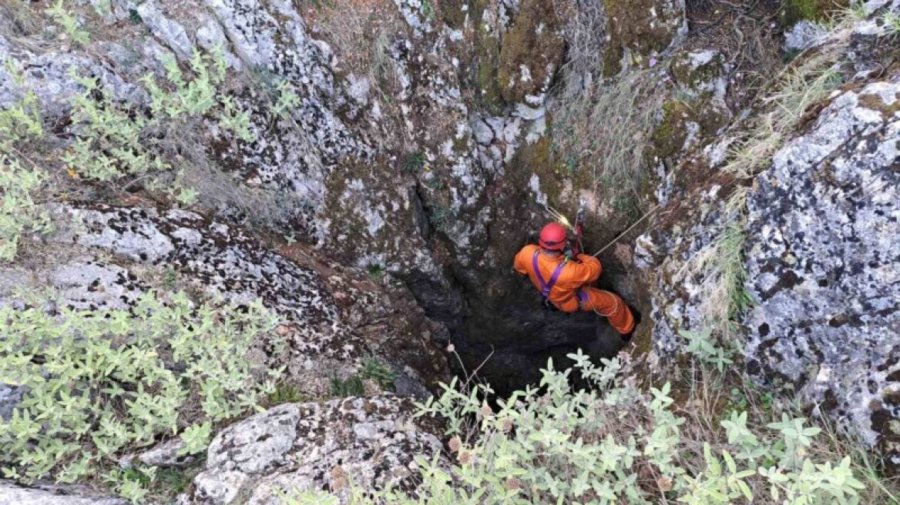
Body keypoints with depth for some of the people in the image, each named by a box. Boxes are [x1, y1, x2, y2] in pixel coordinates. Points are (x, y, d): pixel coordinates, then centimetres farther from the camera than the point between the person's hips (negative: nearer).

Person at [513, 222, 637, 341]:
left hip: (549, 295, 5)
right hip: (572, 301, -5)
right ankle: (627, 329, 41)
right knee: (613, 301, 15)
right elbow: (595, 269, -26)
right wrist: (580, 257, -8)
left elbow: (519, 266, -10)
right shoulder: (570, 271, -48)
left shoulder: (528, 252, -36)